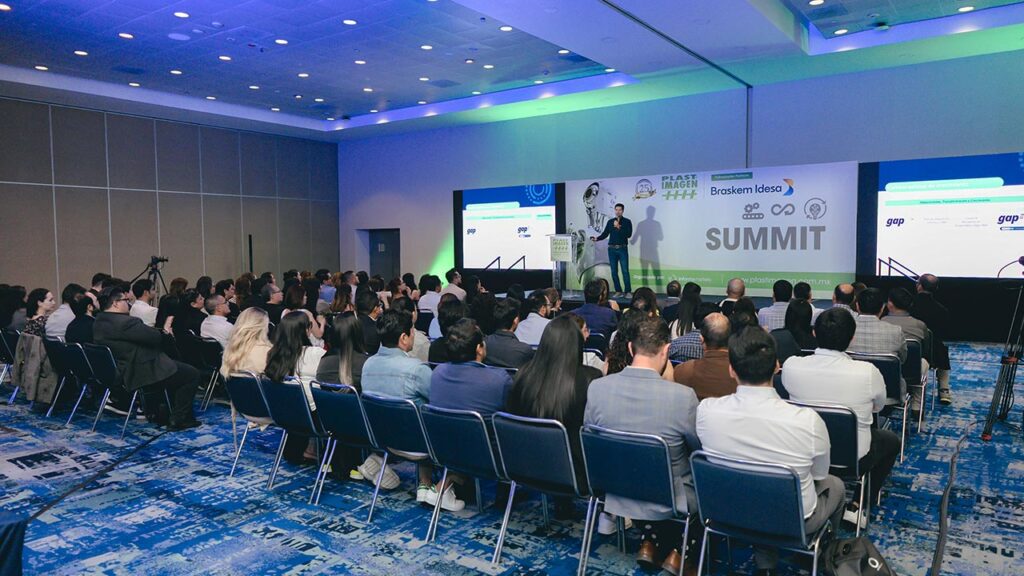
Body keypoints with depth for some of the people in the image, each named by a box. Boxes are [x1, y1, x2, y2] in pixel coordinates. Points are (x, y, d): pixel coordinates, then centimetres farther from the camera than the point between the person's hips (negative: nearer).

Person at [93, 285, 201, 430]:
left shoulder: (98, 322, 6)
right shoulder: (125, 323, -26)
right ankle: (180, 420, 4)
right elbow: (156, 337, -22)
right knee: (192, 374, 2)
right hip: (143, 374, -11)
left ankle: (153, 413, 37)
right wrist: (164, 331, 0)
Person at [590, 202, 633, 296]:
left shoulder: (627, 221, 2)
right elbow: (605, 234, 10)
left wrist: (619, 227, -15)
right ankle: (618, 291, 12)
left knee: (625, 271, -8)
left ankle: (628, 291, -4)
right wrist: (597, 238, -7)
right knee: (614, 271, 4)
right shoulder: (610, 222, 12)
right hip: (612, 249, 3)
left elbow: (629, 234, -9)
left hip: (622, 249, -3)